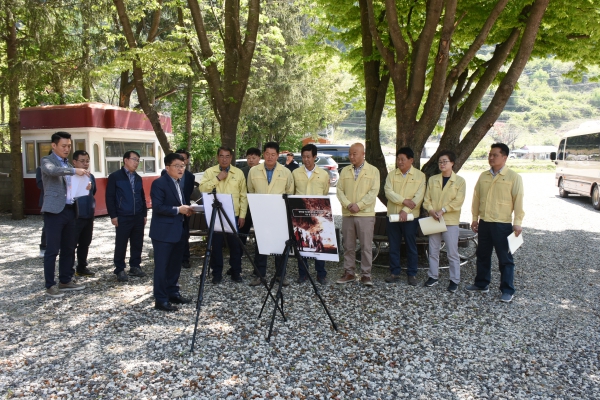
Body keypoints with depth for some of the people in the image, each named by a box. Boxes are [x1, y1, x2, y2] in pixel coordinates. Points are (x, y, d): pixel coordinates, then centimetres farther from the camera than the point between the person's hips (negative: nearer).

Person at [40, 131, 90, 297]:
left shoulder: (67, 164, 18)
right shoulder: (47, 161, -3)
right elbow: (52, 170, -28)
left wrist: (84, 185, 3)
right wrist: (74, 170, -34)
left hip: (69, 210, 7)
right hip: (55, 211, -7)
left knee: (69, 248, 12)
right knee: (52, 250, -3)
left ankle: (65, 280, 23)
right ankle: (50, 285, 5)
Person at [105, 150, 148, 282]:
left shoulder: (138, 178, 14)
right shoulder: (115, 176, -3)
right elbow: (110, 197, -6)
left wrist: (144, 214, 13)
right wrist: (113, 215, -10)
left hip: (138, 217, 5)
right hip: (123, 217, -5)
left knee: (137, 243, 8)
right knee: (121, 245, 2)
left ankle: (135, 267, 21)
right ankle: (120, 270, 12)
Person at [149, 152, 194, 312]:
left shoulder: (180, 182, 15)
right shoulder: (159, 183, -12)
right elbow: (157, 207, -19)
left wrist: (186, 210, 4)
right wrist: (178, 210, -20)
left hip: (179, 230, 8)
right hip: (164, 232, -8)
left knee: (175, 265, 15)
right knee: (162, 266, -1)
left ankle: (173, 293, 27)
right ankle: (161, 300, 5)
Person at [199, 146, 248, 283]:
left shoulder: (239, 173, 4)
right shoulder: (210, 172, 3)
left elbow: (243, 196, 4)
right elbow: (202, 189, -10)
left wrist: (242, 215, -2)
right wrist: (217, 178, -15)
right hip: (215, 215, 0)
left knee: (235, 244, 5)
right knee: (216, 244, 5)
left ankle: (236, 272, 17)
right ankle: (217, 273, 15)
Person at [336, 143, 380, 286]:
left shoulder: (373, 171, 2)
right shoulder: (345, 171, 13)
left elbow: (373, 192, -6)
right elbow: (340, 190, 8)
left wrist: (359, 205, -15)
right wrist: (348, 205, -9)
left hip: (365, 214, -3)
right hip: (347, 214, 4)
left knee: (366, 246, -1)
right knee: (348, 246, 8)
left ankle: (366, 275, 6)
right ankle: (349, 273, 17)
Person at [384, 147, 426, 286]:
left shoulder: (420, 175, -1)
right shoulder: (392, 174, 6)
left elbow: (418, 197, -9)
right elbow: (388, 192, -7)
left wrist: (405, 210, -19)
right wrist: (404, 201, -19)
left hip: (410, 217, -2)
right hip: (392, 215, 3)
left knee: (411, 246, 4)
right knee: (394, 246, 8)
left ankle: (412, 274, 15)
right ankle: (394, 272, 19)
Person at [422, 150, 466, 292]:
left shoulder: (459, 181, -1)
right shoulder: (432, 180, 9)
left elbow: (458, 201, -9)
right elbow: (427, 198, 6)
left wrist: (443, 210, -18)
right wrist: (431, 210, -13)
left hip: (451, 221, -4)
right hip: (433, 220, 4)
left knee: (452, 253, 0)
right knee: (433, 251, 10)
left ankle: (454, 280, 8)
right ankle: (433, 276, 20)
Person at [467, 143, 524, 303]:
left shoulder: (513, 177, -6)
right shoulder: (483, 176, 9)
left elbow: (518, 200, -8)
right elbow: (476, 198, 13)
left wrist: (517, 222, -13)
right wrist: (475, 218, 12)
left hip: (503, 224, -5)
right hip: (484, 223, 5)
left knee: (505, 259, 2)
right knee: (482, 255, 15)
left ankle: (507, 290, 12)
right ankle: (482, 284, 29)